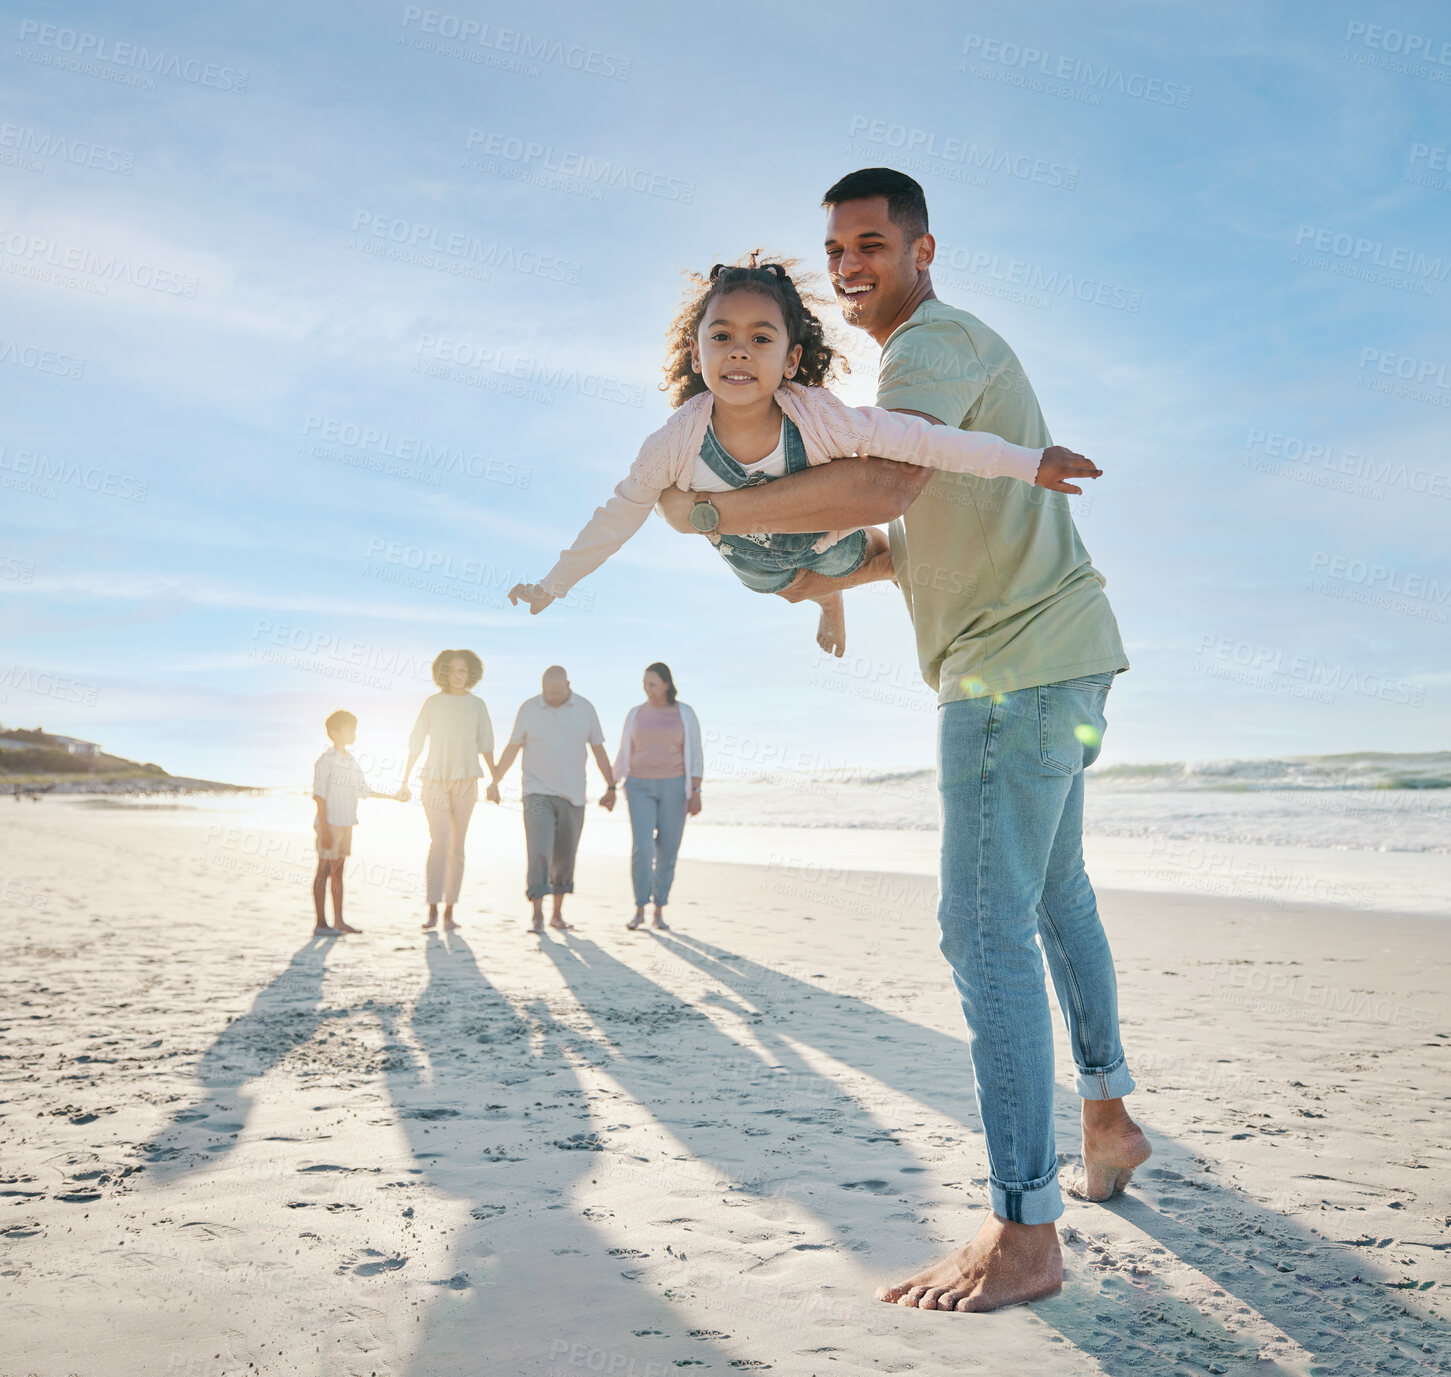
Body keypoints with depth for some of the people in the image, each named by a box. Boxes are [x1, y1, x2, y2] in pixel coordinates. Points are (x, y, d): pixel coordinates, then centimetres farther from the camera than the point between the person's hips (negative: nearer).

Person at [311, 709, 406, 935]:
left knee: (338, 872, 11)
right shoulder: (326, 760, -11)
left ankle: (338, 921, 16)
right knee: (324, 872, -4)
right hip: (329, 824, -8)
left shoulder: (352, 763, 14)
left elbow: (364, 791, 21)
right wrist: (324, 829, -18)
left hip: (346, 826, 8)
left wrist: (392, 796, 17)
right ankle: (320, 924, -1)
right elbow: (319, 795, -14)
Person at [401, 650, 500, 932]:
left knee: (456, 846, 4)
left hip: (465, 781, 2)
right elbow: (416, 744, 4)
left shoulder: (476, 705, 5)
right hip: (435, 780, -2)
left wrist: (494, 781, 1)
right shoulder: (432, 703, 1)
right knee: (439, 842, -14)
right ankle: (433, 910, -14)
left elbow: (486, 745, 7)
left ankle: (449, 912, 10)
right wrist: (405, 781, 3)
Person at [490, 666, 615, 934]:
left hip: (572, 795, 2)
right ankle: (537, 915, -10)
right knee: (539, 852, -12)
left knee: (565, 857, 6)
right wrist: (495, 782, 0)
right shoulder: (528, 709, -2)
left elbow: (598, 750, 7)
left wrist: (611, 786, 5)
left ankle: (558, 913, 18)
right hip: (538, 793, -2)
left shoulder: (585, 709, 2)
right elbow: (512, 748, 3)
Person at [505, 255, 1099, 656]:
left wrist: (1031, 462, -39)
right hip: (754, 562, 2)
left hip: (831, 536, -2)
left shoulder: (821, 419, -40)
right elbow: (616, 519, -23)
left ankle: (834, 580, 53)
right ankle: (827, 597, 67)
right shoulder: (675, 443, -36)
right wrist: (551, 585, -13)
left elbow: (924, 440, -37)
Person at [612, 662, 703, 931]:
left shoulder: (686, 714, -1)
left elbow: (695, 756, -1)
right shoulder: (635, 714, 4)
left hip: (674, 787, 0)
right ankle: (639, 910, -3)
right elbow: (624, 755, 9)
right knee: (642, 848, -14)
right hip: (641, 788, 1)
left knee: (667, 851, 2)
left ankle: (659, 912, 15)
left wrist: (696, 792, -9)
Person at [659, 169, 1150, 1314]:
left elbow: (881, 489, -32)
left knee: (986, 930, -13)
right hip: (1059, 656, 11)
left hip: (1017, 661, -11)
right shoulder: (955, 352, 21)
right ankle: (1110, 1119, 36)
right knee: (1055, 894, 21)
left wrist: (709, 511, -23)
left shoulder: (935, 341, -12)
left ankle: (1025, 1236, -10)